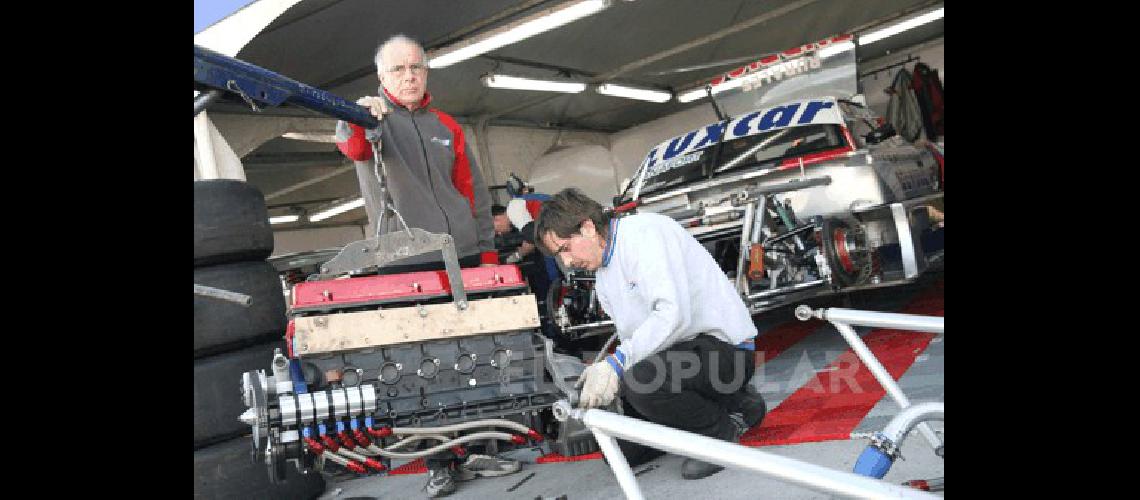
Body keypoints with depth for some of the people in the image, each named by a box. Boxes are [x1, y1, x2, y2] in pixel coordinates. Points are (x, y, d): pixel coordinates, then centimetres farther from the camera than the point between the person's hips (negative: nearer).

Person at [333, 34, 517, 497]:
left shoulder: (447, 126, 15)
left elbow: (474, 193, 17)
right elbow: (354, 147, -22)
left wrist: (487, 251, 11)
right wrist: (359, 122, -44)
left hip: (464, 257, 4)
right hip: (404, 264, -4)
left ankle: (476, 450, 20)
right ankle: (440, 461, 10)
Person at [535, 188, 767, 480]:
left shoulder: (645, 231, -18)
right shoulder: (603, 280, 13)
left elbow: (674, 313, -30)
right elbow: (632, 341, 13)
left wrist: (618, 362, -30)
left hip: (724, 347, -10)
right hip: (679, 353, 10)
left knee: (640, 379, -36)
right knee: (622, 451, 9)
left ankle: (721, 430, -7)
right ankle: (734, 405, 16)